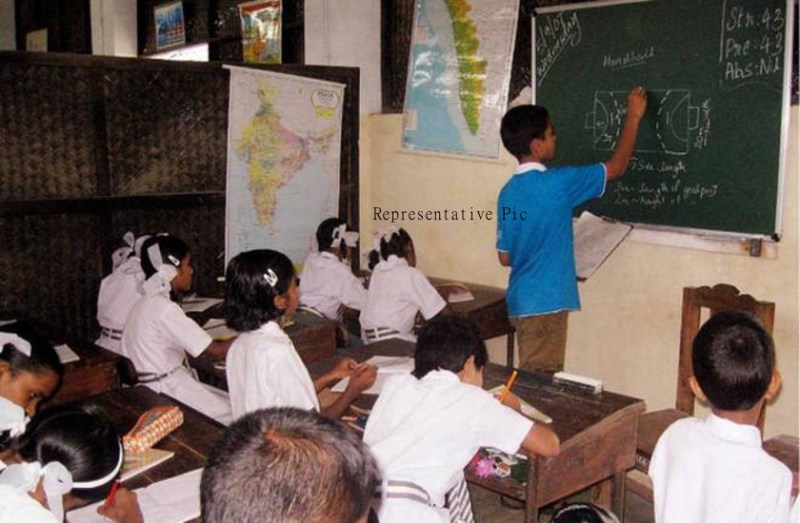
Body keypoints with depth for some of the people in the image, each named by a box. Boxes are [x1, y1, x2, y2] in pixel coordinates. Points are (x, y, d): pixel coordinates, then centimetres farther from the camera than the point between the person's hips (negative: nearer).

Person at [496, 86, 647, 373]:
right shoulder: (556, 184, -17)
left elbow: (505, 257, 10)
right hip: (546, 303, -8)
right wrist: (633, 116, 6)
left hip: (520, 302, 8)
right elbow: (616, 167, -4)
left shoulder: (507, 192, 5)